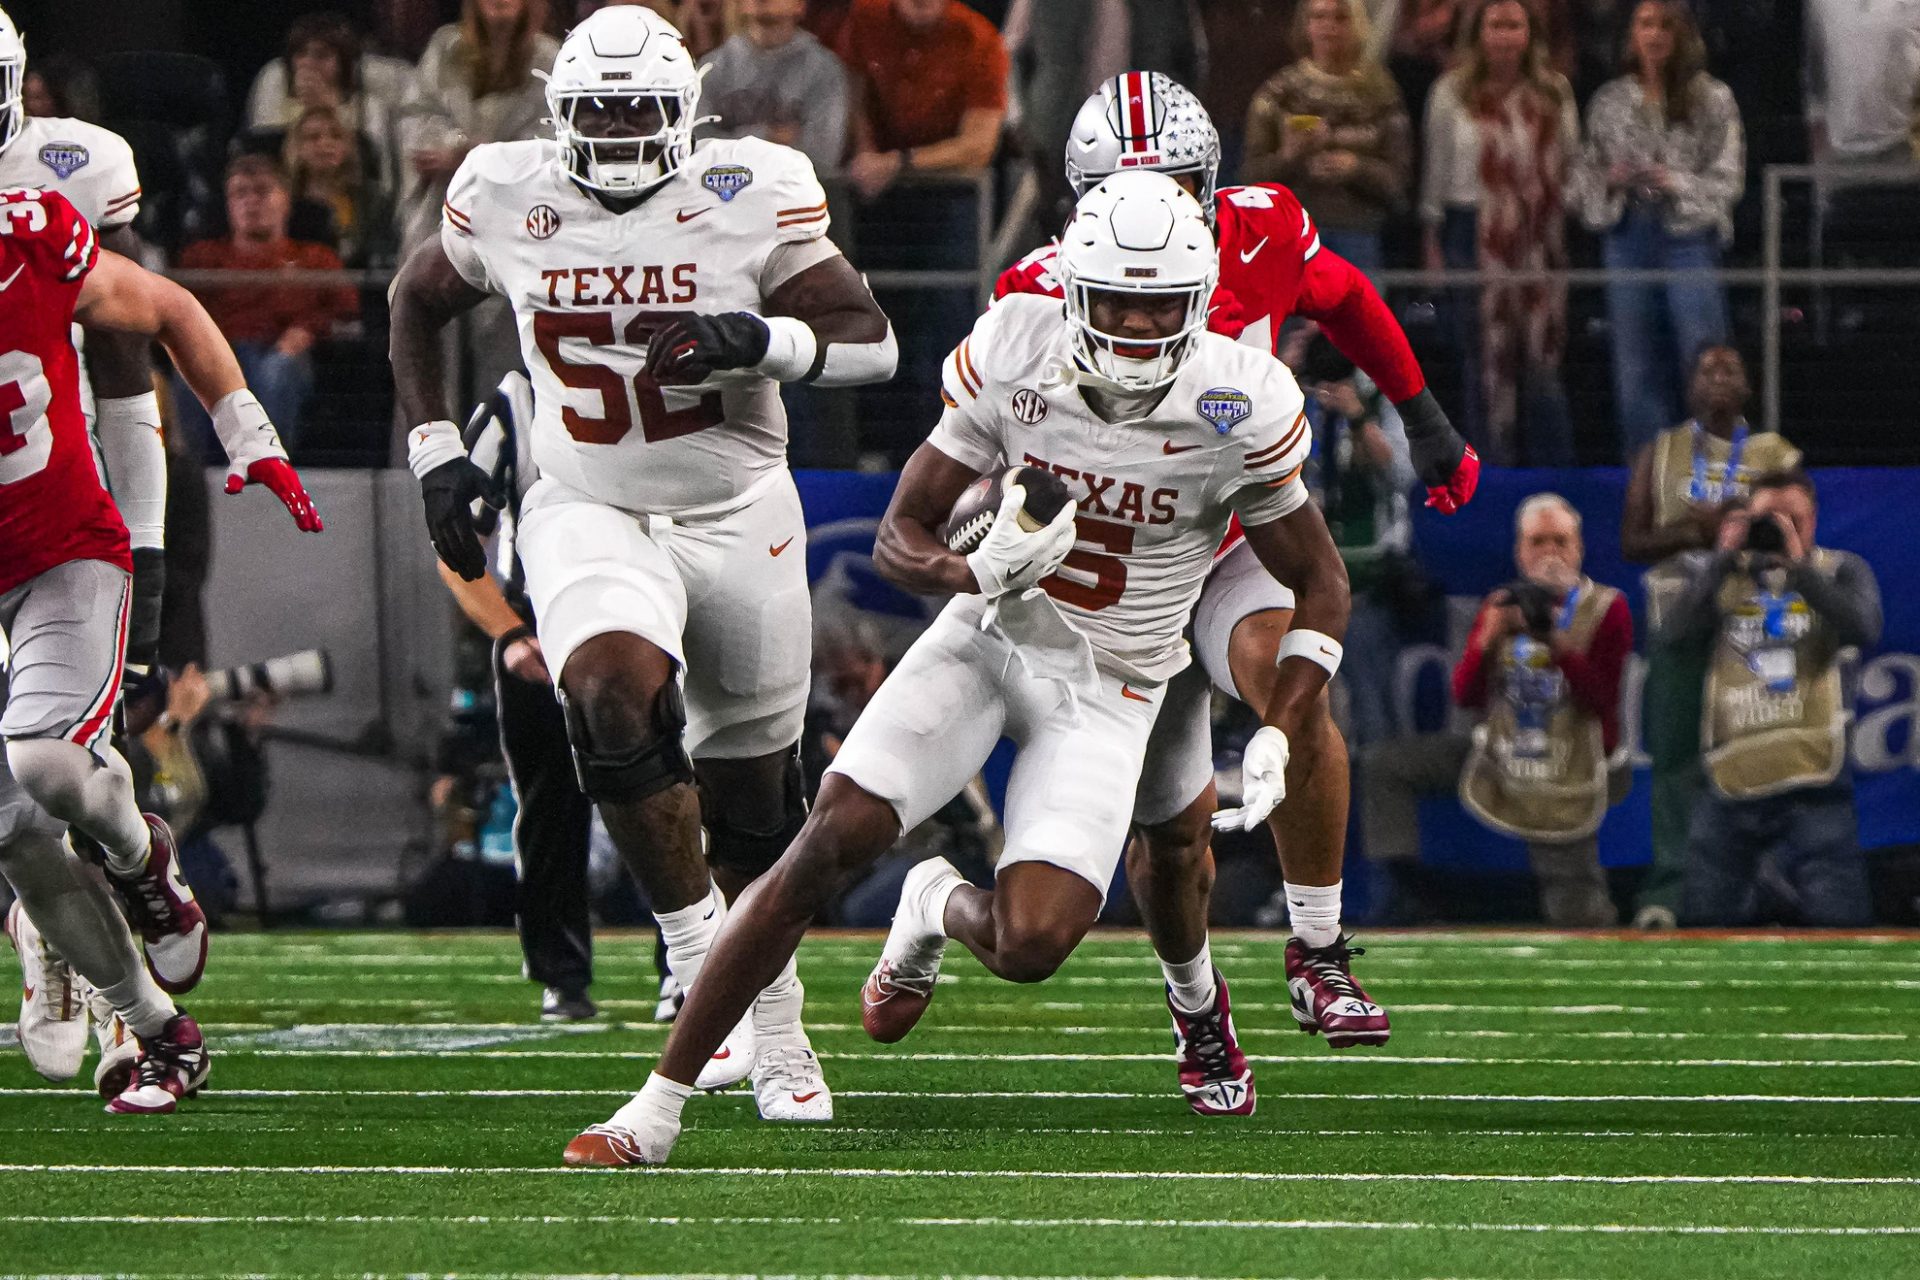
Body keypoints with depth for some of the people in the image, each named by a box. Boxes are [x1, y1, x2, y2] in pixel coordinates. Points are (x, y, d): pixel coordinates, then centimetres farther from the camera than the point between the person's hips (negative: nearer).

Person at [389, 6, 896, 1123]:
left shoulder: (751, 198, -11)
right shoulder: (508, 197, -5)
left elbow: (872, 341, -9)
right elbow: (418, 301, 15)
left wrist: (764, 340, -28)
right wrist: (435, 449, 8)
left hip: (738, 518, 0)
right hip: (588, 517, 0)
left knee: (753, 802, 9)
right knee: (617, 695, -31)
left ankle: (774, 1030, 29)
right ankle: (699, 957, -20)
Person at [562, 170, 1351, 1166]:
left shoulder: (1240, 404, -16)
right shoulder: (1015, 354, -13)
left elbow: (1320, 585, -2)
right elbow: (899, 538, -7)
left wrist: (1283, 734, -14)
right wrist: (979, 574, -29)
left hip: (1106, 691, -1)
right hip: (988, 637, 1)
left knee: (1031, 947, -19)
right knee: (832, 841, -16)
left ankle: (941, 910, 22)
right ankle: (657, 1105, -8)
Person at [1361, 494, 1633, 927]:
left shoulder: (1608, 611, -8)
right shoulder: (1504, 607, 5)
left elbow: (1603, 700, -19)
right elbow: (1465, 694, -2)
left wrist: (1558, 641, -30)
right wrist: (1488, 640, -20)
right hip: (1499, 756, 4)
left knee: (1573, 918, -6)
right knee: (1383, 765, -7)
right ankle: (1399, 886, -7)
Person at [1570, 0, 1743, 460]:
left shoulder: (1712, 100, 2)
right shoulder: (1610, 102, 11)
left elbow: (1728, 178, -1)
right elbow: (1584, 176, 14)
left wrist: (1676, 183, -15)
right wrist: (1609, 181, -7)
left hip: (1688, 236, -3)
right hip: (1627, 236, 3)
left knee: (1703, 354, -8)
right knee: (1636, 367, 3)